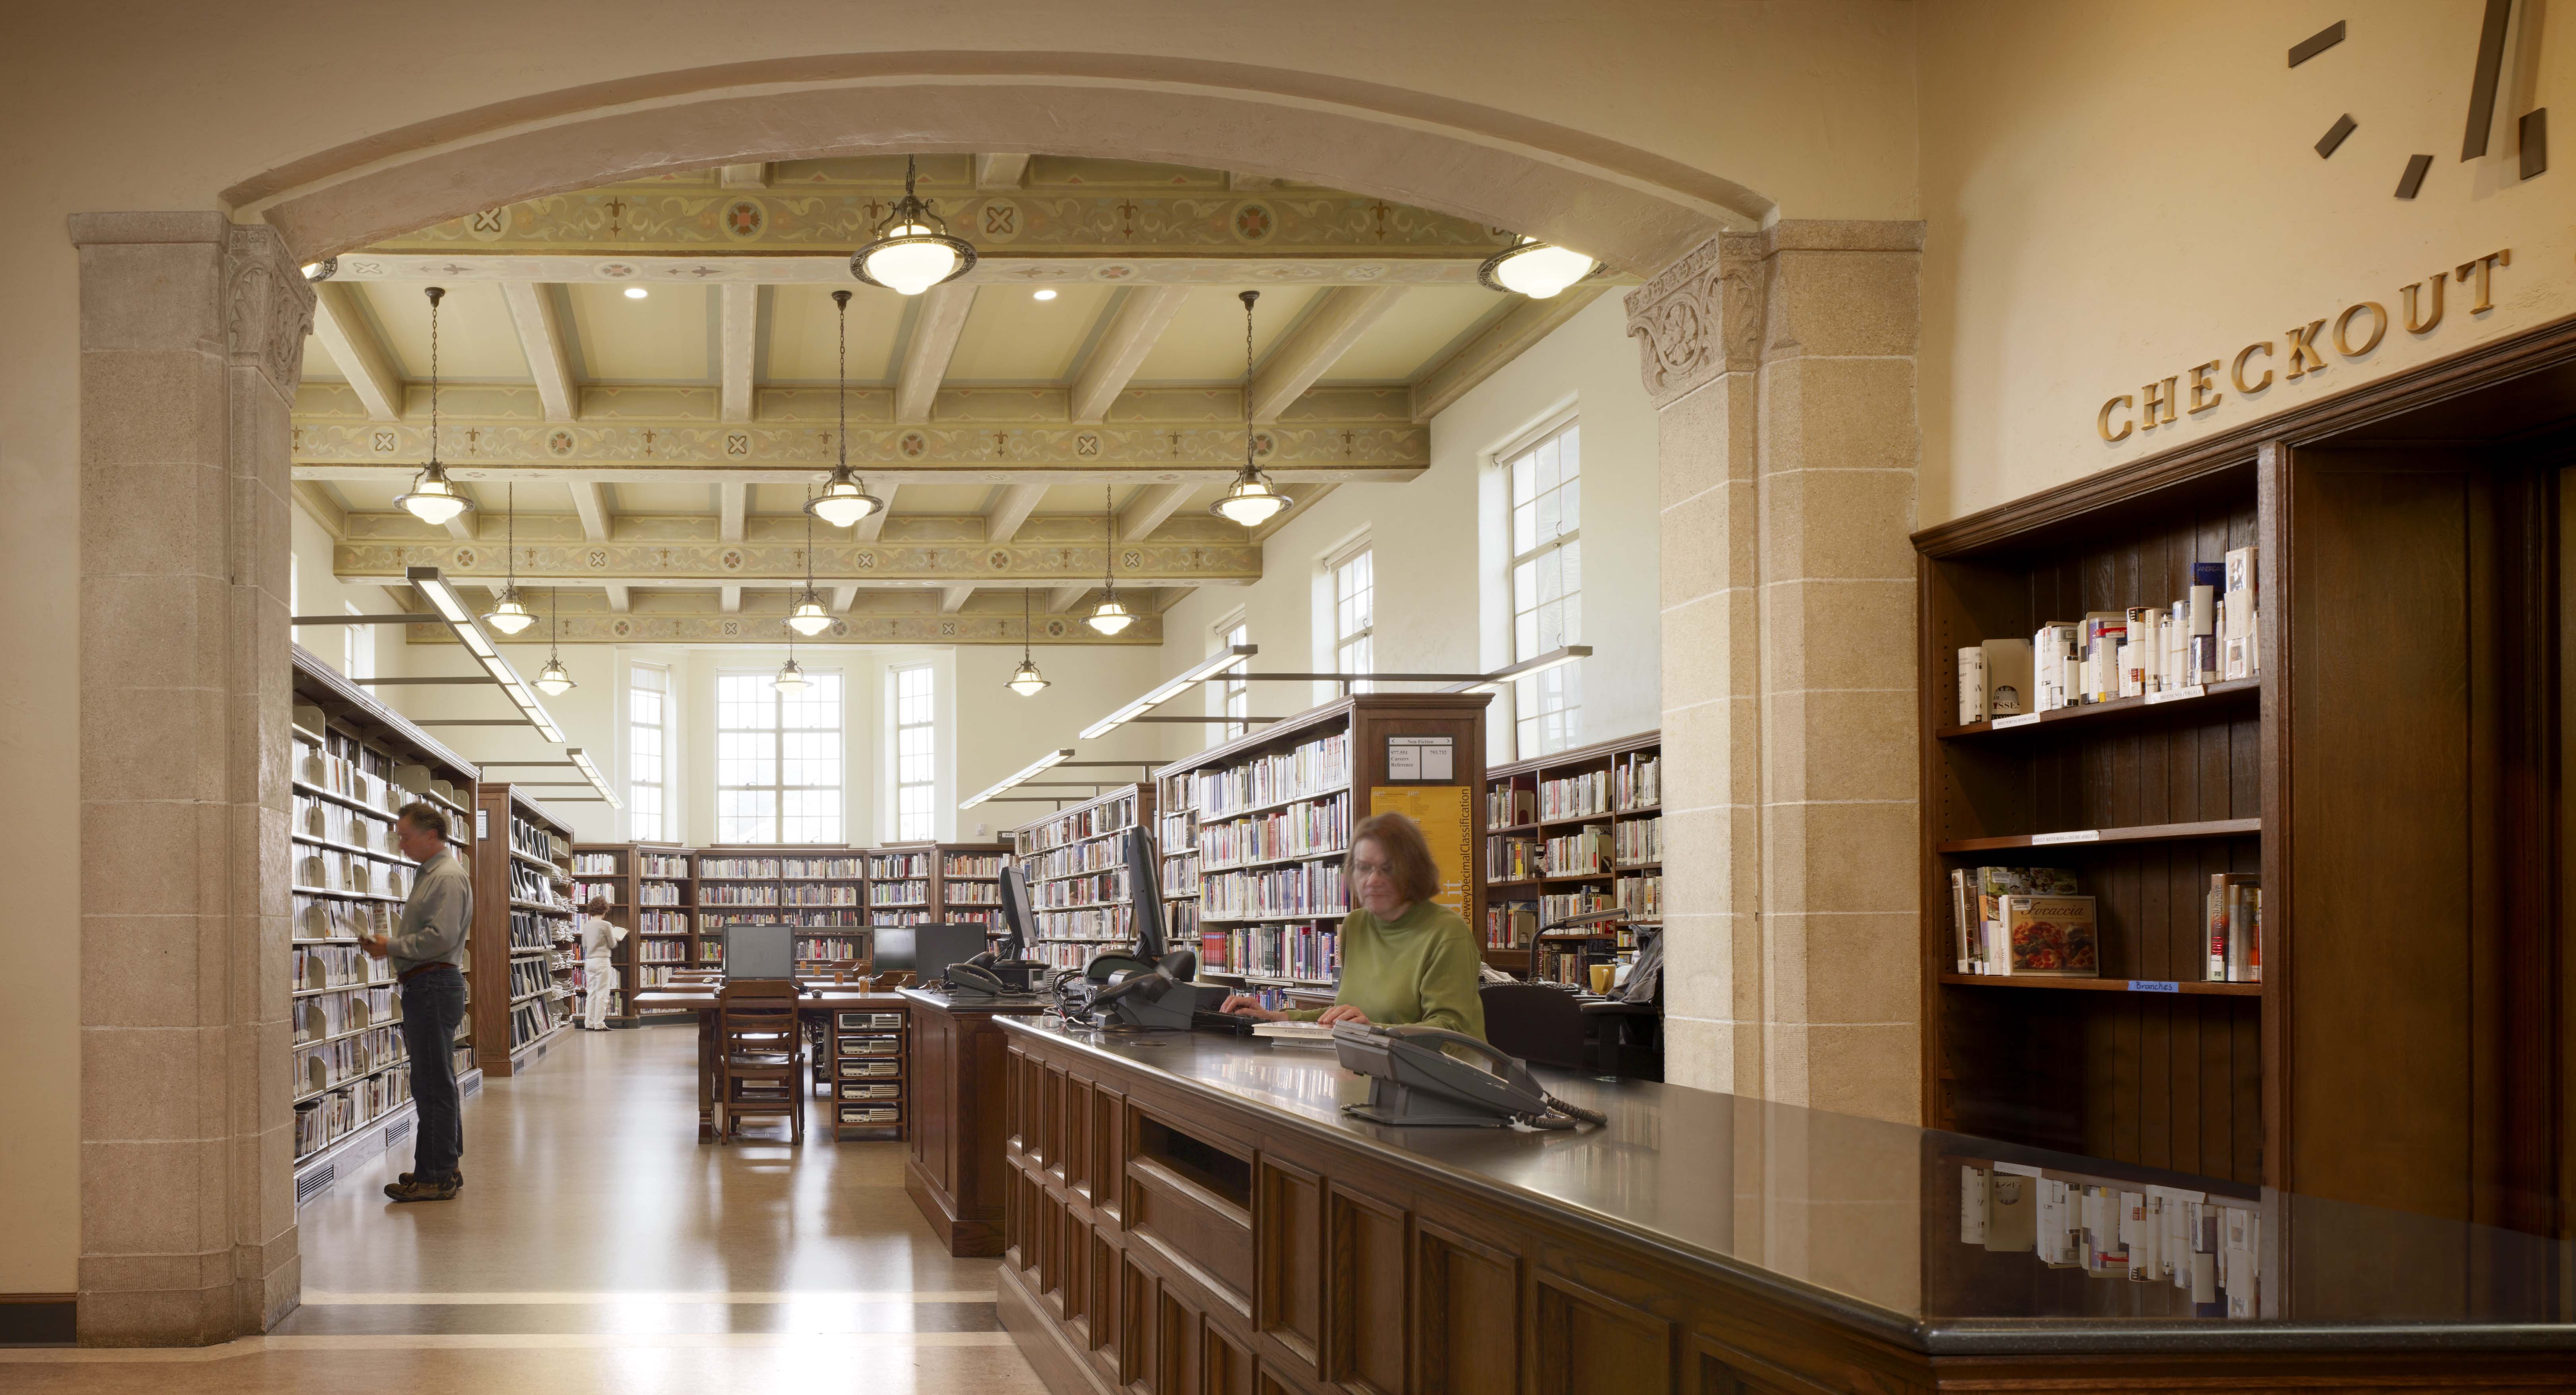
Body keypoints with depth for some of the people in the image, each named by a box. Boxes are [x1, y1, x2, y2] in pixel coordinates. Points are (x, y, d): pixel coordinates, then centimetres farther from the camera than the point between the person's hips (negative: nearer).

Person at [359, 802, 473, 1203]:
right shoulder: (430, 873, 20)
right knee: (437, 1083, 14)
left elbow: (441, 937, -22)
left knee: (433, 1085, -9)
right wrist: (387, 943, 9)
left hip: (434, 985, -11)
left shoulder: (448, 877, -13)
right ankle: (445, 1167, 20)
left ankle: (435, 1176, -8)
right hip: (425, 986, 11)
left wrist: (392, 947, -12)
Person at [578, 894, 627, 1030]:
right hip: (602, 961, -6)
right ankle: (599, 1024, -2)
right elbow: (612, 945, -3)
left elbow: (584, 945, 14)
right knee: (602, 994, -1)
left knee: (590, 994, 11)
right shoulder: (606, 925, -12)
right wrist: (616, 939, 18)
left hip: (589, 962, 6)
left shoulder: (587, 925, 5)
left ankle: (589, 1024, 11)